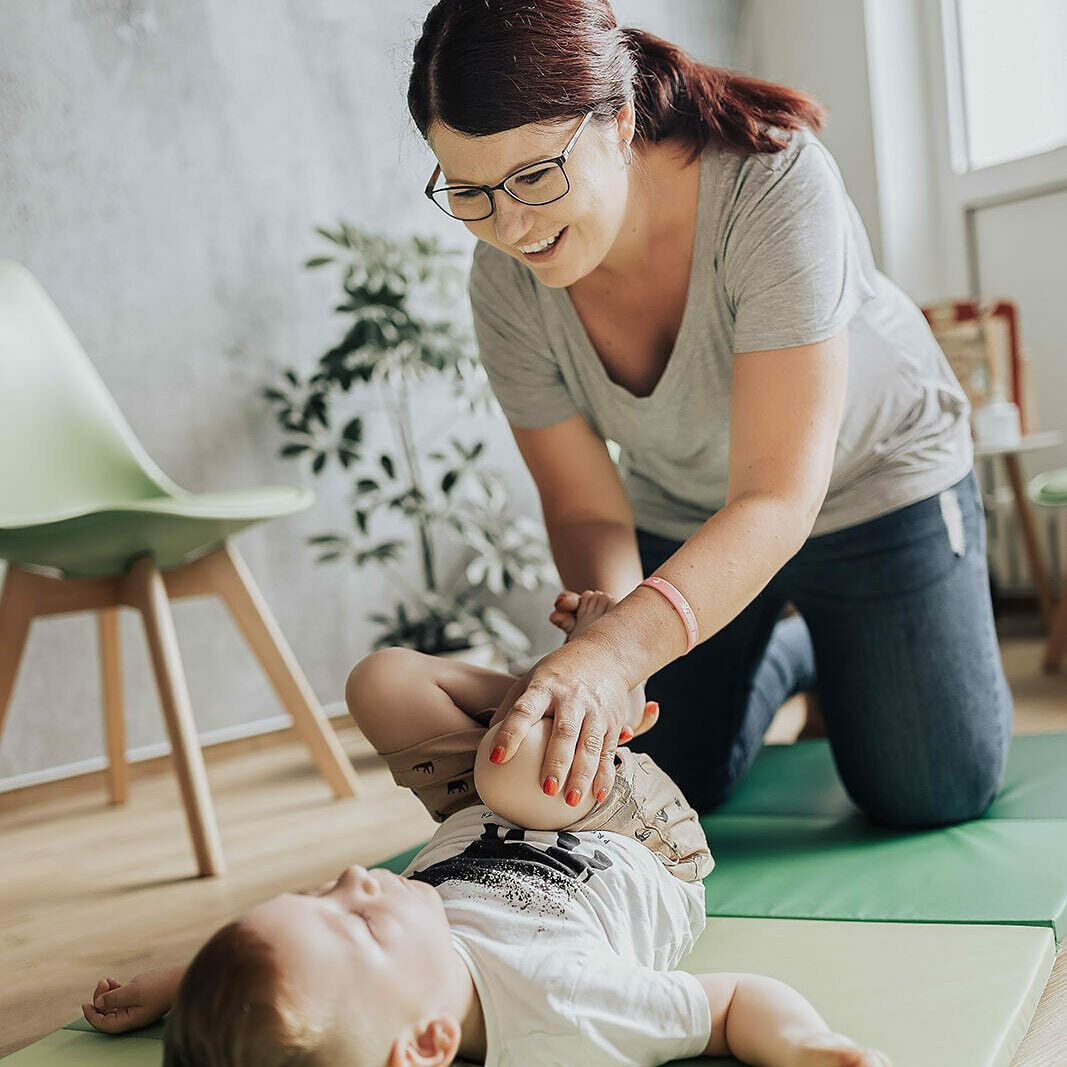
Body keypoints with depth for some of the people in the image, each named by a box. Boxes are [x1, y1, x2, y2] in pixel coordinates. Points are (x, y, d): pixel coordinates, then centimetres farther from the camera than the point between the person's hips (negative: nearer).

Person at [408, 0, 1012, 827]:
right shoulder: (506, 282, -23)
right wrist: (606, 608, -38)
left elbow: (777, 500, -40)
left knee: (933, 795, -6)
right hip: (678, 519, 4)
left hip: (869, 484, -3)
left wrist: (617, 651, -55)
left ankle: (856, 651, 27)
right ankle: (790, 655, 33)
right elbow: (587, 508, -14)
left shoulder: (775, 183, -36)